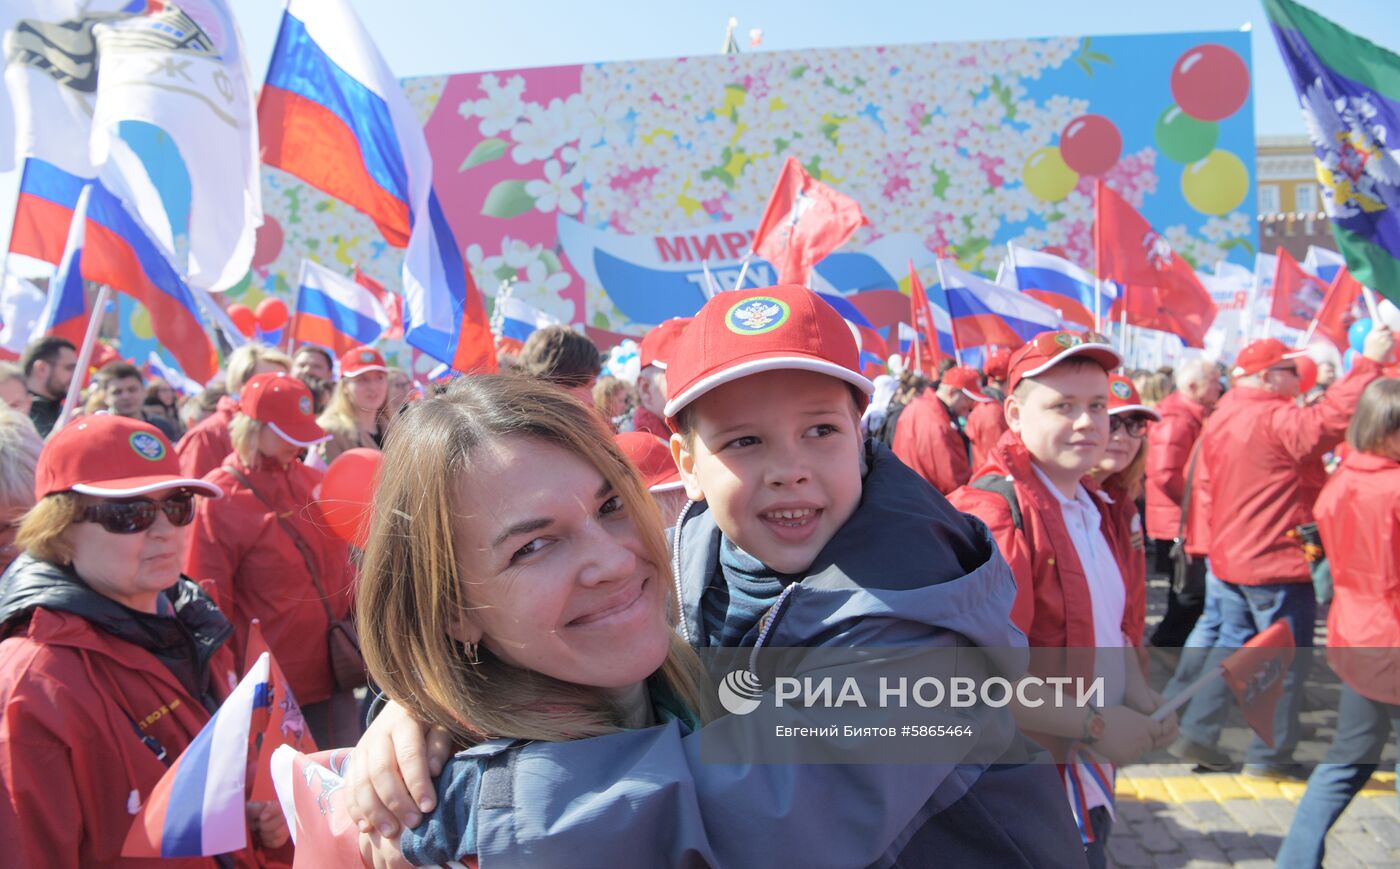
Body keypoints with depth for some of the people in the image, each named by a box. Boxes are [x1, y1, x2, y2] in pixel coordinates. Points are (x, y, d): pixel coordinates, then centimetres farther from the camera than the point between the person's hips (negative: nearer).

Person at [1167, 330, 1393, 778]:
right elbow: (1332, 418, -33)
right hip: (1277, 561, -8)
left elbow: (1205, 481, 13)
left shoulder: (1221, 418, 7)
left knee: (1229, 645, 18)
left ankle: (1195, 733, 19)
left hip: (1228, 557, 8)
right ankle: (1269, 754, 13)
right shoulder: (1278, 419, -18)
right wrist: (1369, 361, -26)